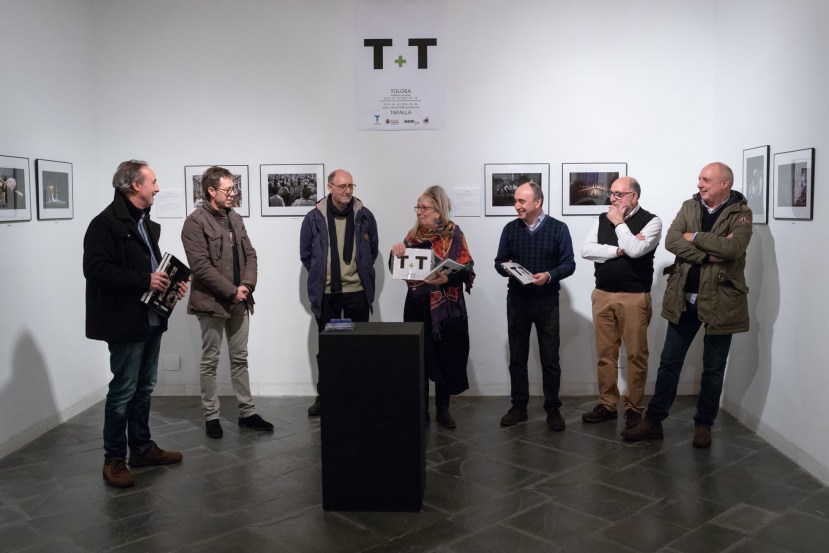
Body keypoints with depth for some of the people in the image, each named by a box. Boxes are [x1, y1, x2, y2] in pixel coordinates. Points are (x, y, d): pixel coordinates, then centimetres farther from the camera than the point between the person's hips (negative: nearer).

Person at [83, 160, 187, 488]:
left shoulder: (147, 223, 16)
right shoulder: (106, 223, -13)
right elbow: (96, 269, -22)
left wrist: (169, 282, 5)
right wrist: (145, 280, -23)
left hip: (151, 319, 9)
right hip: (125, 321, -9)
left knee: (144, 388, 16)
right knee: (123, 390, -1)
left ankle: (142, 448, 28)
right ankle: (114, 459, 11)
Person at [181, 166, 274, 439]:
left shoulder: (235, 219, 11)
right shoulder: (195, 222, -11)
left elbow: (250, 254, 10)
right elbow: (201, 266, -18)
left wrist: (247, 285, -7)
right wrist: (232, 291, -16)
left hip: (239, 301, 7)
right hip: (211, 302, -6)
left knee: (240, 359, 12)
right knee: (210, 361, 4)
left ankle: (247, 413, 20)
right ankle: (211, 417, 14)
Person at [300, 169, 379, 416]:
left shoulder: (364, 216, 0)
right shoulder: (314, 218, -3)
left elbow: (373, 250, 13)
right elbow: (306, 254, 7)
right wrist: (321, 276, 8)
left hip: (357, 291, 1)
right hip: (326, 293, -1)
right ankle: (323, 396, 18)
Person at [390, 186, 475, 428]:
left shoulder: (453, 233, -4)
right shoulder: (413, 234, 7)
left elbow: (466, 269, -7)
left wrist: (447, 278, -24)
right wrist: (397, 253, -10)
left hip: (446, 306, -3)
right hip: (417, 304, 3)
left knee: (445, 357, 3)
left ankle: (443, 410, 17)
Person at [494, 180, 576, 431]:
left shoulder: (558, 228, -3)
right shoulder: (510, 229, 5)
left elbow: (569, 264, -5)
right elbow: (499, 262, 7)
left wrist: (549, 275, -22)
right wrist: (506, 268, -16)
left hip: (547, 301, -2)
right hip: (517, 300, 2)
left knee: (550, 359, 3)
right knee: (517, 357, 9)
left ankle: (553, 409, 14)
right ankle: (519, 406, 20)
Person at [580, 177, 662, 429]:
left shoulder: (651, 221, -4)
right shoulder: (602, 219, 9)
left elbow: (635, 250, -20)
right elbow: (586, 250, -3)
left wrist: (619, 222, -9)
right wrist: (618, 250, -13)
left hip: (634, 297, -4)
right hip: (602, 295, 4)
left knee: (636, 355, 2)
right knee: (605, 354, 9)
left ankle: (633, 408, 13)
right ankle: (607, 405, 18)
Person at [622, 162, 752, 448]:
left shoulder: (741, 214, -5)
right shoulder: (689, 206, 6)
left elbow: (733, 248, -23)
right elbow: (671, 241, -9)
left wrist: (695, 237, -14)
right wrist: (708, 254, -19)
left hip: (720, 300, -3)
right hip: (684, 299, 3)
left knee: (713, 368, 9)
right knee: (669, 362, 8)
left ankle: (703, 424, 24)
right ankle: (653, 421, 16)